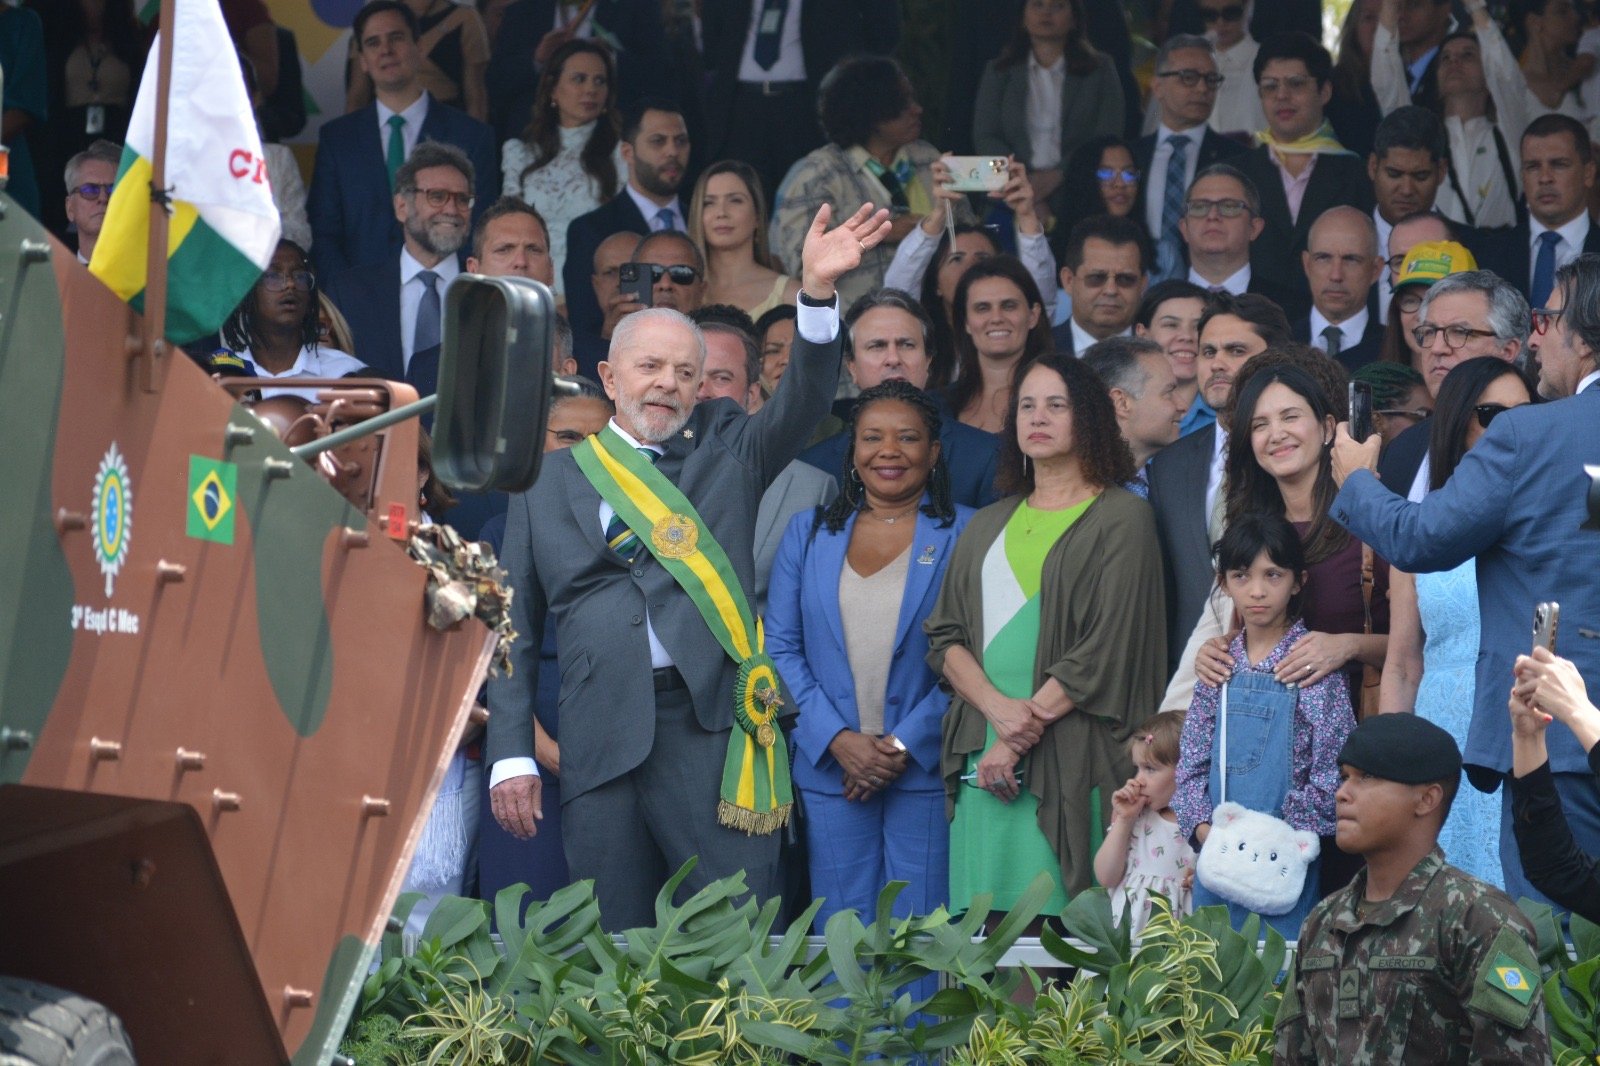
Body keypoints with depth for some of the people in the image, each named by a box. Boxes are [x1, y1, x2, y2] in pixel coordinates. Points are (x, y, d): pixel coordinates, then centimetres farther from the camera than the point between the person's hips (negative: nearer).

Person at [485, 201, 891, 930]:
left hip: (712, 727, -1)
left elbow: (802, 402, -4)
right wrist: (511, 756, 5)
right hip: (599, 743, 1)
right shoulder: (552, 480, 15)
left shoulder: (727, 452, 15)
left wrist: (818, 292, -20)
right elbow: (517, 629, 13)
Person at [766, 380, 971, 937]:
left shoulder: (964, 534, 2)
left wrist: (906, 745, -11)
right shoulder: (809, 532, 10)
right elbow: (780, 648, 5)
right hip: (830, 768, 2)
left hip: (926, 771, -2)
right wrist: (839, 740, -8)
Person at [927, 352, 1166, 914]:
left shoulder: (1121, 519, 1)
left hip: (1069, 760, -5)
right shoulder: (988, 525, 18)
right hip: (981, 759, 5)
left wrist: (1020, 740, -10)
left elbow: (1108, 650, -8)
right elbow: (944, 635, 11)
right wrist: (998, 708, -9)